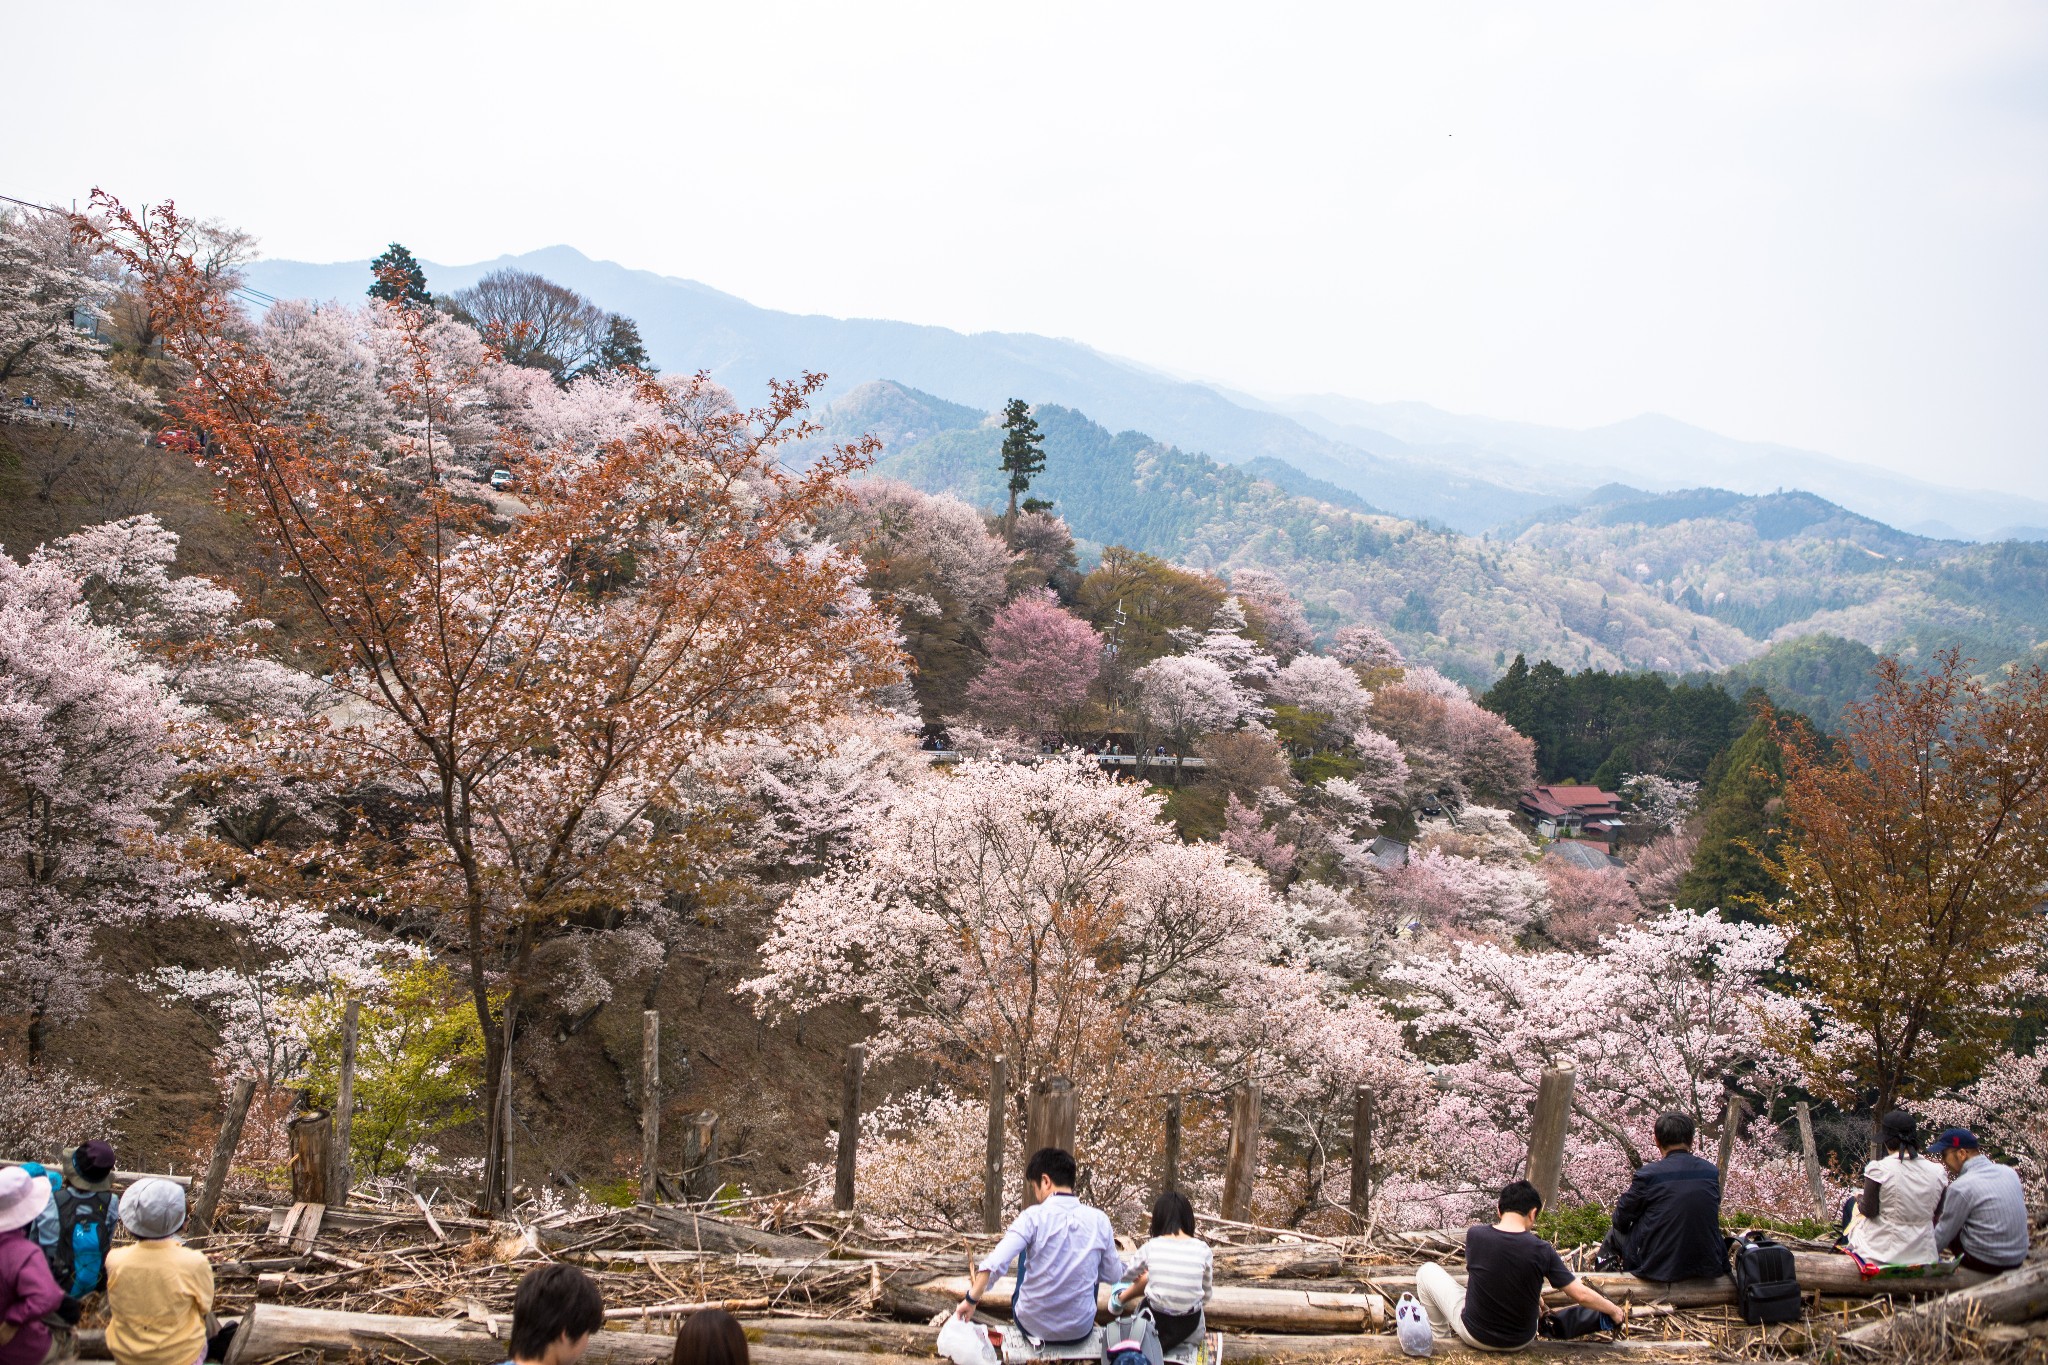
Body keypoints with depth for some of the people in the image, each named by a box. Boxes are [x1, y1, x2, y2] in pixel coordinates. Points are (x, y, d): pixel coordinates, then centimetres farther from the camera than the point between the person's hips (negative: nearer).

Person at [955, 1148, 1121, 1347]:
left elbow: (994, 1264, -25)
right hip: (1080, 1331, 2)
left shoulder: (1033, 1217, -15)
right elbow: (1113, 1276, 4)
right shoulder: (1098, 1219, -8)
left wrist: (971, 1299, -9)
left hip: (1033, 1325, -2)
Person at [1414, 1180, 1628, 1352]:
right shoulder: (1542, 1251, -18)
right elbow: (1581, 1295, -12)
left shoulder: (1474, 1234, -17)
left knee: (1428, 1270, 18)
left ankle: (1441, 1335, 29)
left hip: (1475, 1335, -1)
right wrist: (1614, 1311, 9)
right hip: (1521, 1341, 1)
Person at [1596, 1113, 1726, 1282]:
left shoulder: (1648, 1174, -14)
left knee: (1615, 1234, 23)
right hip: (1709, 1268, 4)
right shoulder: (1711, 1171, -2)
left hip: (1658, 1266, -4)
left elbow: (1620, 1221, -4)